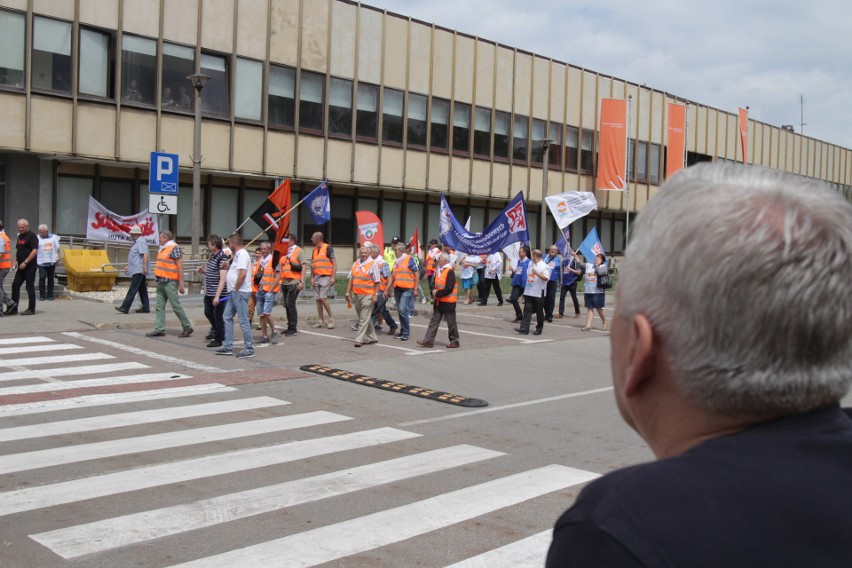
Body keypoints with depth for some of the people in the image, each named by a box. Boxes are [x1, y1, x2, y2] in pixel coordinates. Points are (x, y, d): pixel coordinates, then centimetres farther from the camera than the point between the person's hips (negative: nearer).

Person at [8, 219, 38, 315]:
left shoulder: (32, 236, -9)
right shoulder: (20, 236, 16)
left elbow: (35, 251, -17)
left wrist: (25, 262, -19)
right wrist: (15, 261, 11)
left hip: (29, 267, -8)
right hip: (21, 267, 8)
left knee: (30, 287, -3)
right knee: (15, 285, 6)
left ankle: (31, 309, 4)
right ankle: (13, 308, 12)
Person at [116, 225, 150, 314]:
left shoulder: (141, 241, -12)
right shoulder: (137, 242, 20)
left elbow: (145, 254, -23)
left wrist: (145, 266, -29)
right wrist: (128, 266, 26)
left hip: (138, 270, -11)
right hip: (138, 270, 11)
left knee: (132, 289, -11)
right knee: (142, 289, 11)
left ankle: (125, 307, -13)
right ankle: (146, 308, 13)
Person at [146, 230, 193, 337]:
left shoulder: (174, 248, -11)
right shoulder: (163, 249, 16)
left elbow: (180, 266, -15)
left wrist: (181, 284, -19)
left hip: (170, 282, -9)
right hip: (161, 281, 9)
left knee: (176, 306, -6)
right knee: (160, 306, 7)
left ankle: (187, 327, 3)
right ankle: (159, 329, 10)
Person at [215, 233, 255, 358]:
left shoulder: (242, 254, -15)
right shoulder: (238, 254, 18)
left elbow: (243, 273, -25)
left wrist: (235, 289, -19)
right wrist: (228, 267, 11)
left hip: (240, 292, -11)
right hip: (235, 293, 11)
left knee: (243, 321, -6)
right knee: (227, 317, 14)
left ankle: (249, 349, -1)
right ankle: (227, 347, 19)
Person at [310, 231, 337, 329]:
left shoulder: (327, 248, -5)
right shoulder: (314, 250, 15)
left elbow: (334, 263, -7)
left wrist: (333, 277, -14)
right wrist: (312, 278, 9)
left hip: (326, 277, -7)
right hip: (317, 277, 7)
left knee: (323, 297, -14)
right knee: (318, 299, 5)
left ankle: (331, 318, -1)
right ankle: (321, 321, 10)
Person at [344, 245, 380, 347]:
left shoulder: (373, 264, -3)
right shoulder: (355, 264, 13)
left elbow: (377, 282, -6)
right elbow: (351, 280, 15)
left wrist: (375, 295, -11)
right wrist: (348, 293, 10)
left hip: (367, 295, -6)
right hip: (357, 295, 7)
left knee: (364, 318, -7)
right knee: (365, 318, 14)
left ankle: (359, 339, -8)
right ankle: (372, 337, 24)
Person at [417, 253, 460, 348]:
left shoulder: (450, 272, -16)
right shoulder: (438, 270, 9)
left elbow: (449, 288, -22)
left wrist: (437, 293, -17)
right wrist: (433, 291, -2)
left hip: (448, 302, -8)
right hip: (439, 301, 8)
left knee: (451, 322, 3)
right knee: (434, 320, 6)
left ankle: (454, 341, 13)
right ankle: (428, 340, 6)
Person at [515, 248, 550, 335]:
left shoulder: (544, 266, -10)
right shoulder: (530, 263, 12)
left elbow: (546, 278, -20)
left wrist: (537, 273, -29)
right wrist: (525, 288, 24)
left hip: (538, 293, -6)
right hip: (528, 291, 6)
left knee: (539, 311, 5)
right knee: (527, 309, -3)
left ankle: (539, 329, 18)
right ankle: (524, 328, -8)